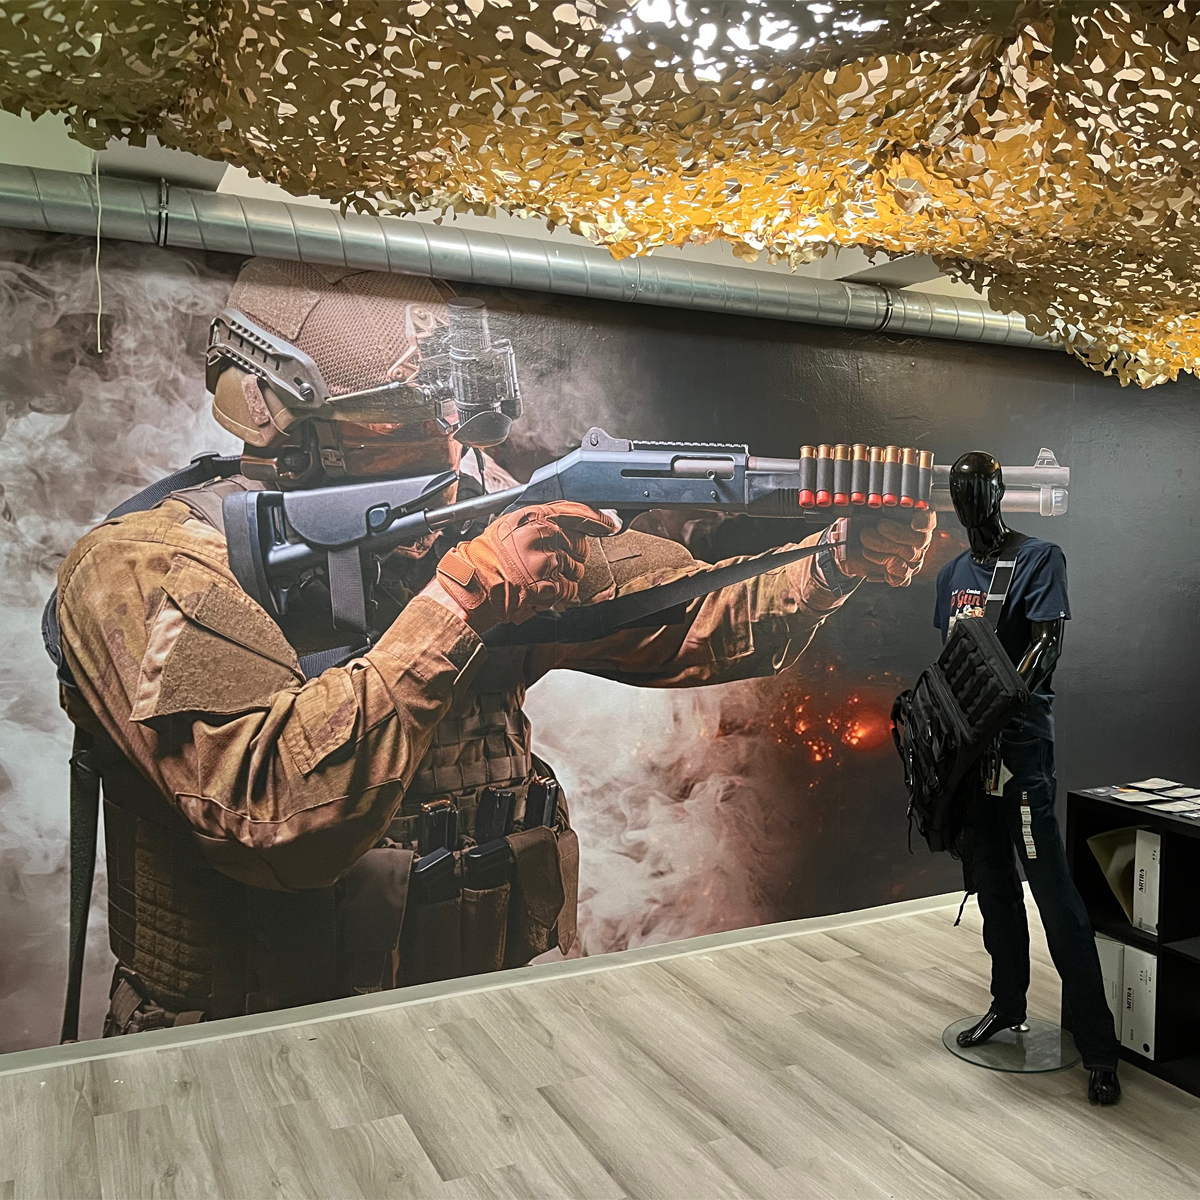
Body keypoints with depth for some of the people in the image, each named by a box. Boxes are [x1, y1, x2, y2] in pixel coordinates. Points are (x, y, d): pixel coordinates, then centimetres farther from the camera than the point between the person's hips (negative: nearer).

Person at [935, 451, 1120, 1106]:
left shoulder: (1038, 557, -4)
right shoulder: (951, 574, 16)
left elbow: (1046, 645, -15)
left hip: (1020, 743, -7)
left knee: (1054, 894, -6)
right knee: (993, 885, 17)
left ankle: (1098, 1048, 3)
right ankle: (1007, 1004, 32)